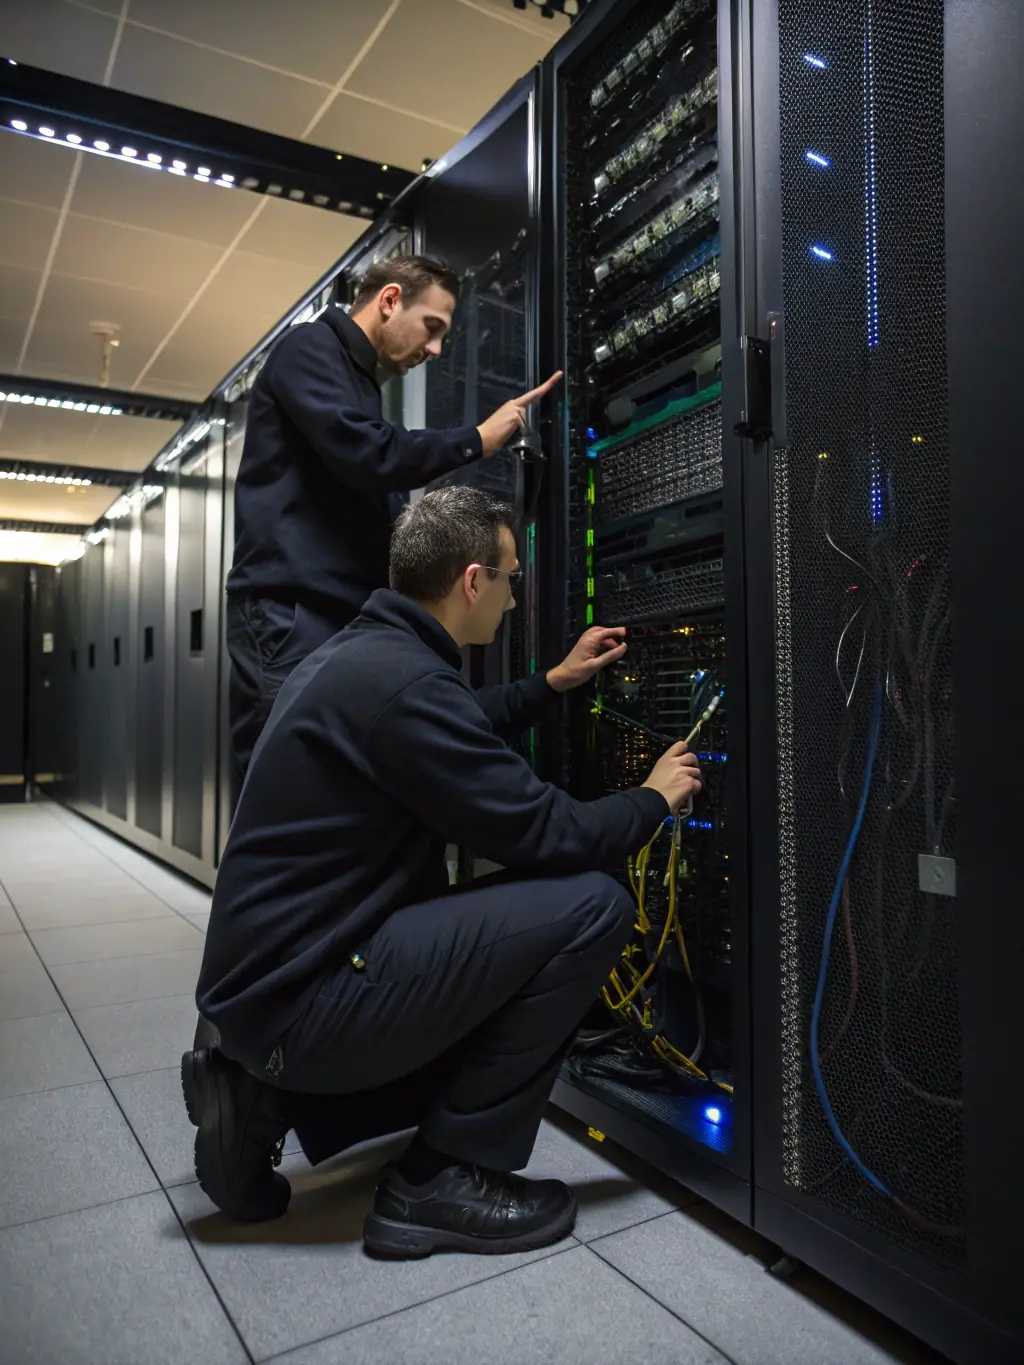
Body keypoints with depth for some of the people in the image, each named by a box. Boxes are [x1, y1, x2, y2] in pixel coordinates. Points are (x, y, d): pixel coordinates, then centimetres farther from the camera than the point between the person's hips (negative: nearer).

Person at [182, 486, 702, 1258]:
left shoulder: (358, 652, 9)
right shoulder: (406, 681, -23)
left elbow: (459, 733, 29)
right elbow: (545, 835, -19)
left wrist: (553, 683, 28)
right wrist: (655, 799, -1)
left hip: (265, 980, 10)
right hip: (302, 996, -10)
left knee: (495, 1023, 27)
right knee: (592, 907, -15)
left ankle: (271, 1096, 16)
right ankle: (440, 1182, -1)